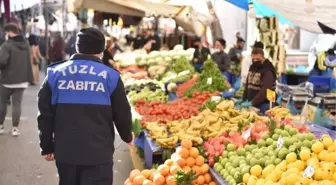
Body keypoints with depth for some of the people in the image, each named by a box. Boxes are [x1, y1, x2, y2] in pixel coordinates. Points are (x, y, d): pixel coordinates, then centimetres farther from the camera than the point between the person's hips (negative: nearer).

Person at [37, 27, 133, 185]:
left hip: (64, 150, 3)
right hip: (98, 153, -3)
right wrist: (127, 136, 21)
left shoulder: (55, 73, 3)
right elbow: (122, 114, 2)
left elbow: (45, 114, 4)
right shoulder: (111, 76, -3)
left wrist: (47, 146, 15)